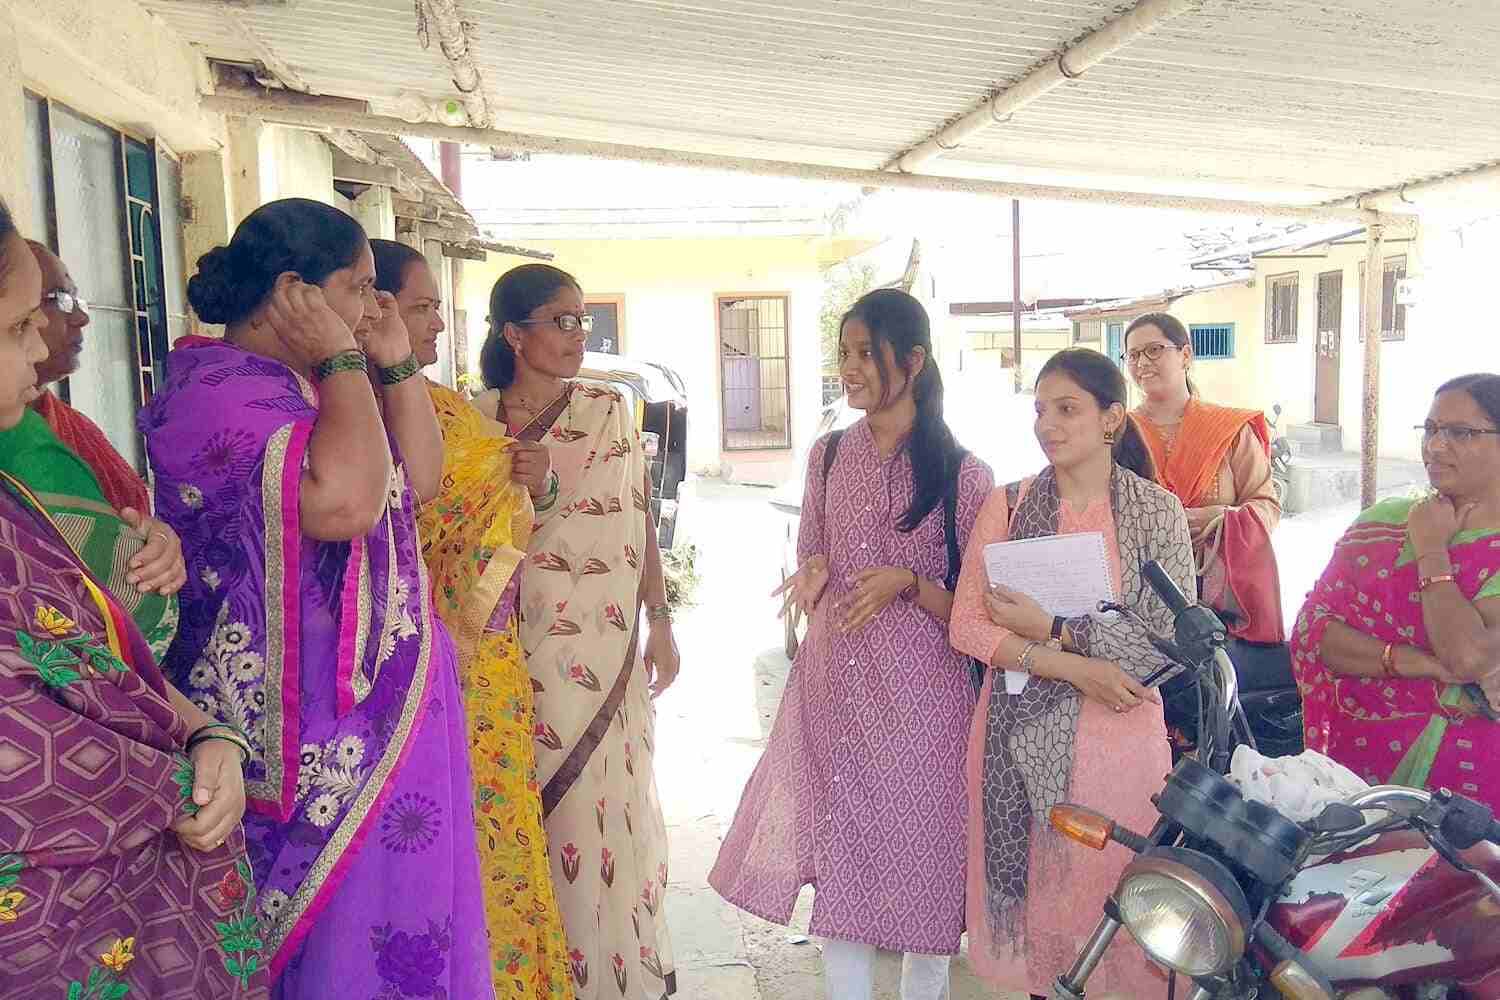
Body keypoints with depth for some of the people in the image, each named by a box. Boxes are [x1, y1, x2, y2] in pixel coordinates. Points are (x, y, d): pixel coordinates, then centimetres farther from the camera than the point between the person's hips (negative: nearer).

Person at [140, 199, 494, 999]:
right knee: (343, 931, 4)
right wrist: (342, 362, -21)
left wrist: (395, 363, 3)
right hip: (312, 732, -9)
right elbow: (343, 501, -34)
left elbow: (419, 479, 12)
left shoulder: (305, 384, 12)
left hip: (378, 707, 10)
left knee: (400, 898, 18)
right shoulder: (216, 394, -19)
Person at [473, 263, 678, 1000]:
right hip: (519, 650, 0)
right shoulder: (473, 423, 0)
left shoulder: (608, 412, 2)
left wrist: (661, 624, 0)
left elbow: (639, 520, 3)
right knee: (530, 809, 8)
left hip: (604, 648, 0)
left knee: (608, 801, 6)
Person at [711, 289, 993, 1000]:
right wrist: (813, 575, -5)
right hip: (835, 685, 3)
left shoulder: (962, 474, -5)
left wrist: (908, 582, -18)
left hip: (921, 689, -3)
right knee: (838, 855, 9)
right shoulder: (829, 455, 7)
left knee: (921, 857, 7)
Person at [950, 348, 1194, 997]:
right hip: (1021, 733, 2)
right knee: (1029, 886, 9)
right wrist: (1072, 667, -13)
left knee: (1114, 890, 5)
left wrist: (1049, 629, -14)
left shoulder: (1157, 511, -1)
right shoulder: (1007, 505, 2)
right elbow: (966, 625, -3)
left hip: (1118, 732, -1)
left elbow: (1171, 639, -8)